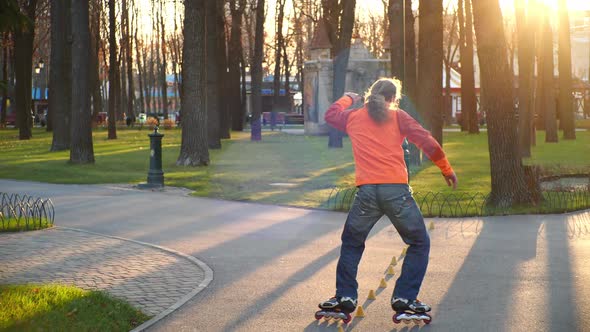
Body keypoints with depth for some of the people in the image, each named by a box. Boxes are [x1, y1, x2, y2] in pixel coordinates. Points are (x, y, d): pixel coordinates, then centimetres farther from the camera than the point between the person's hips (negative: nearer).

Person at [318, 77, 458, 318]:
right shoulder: (397, 117, 9)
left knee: (351, 243, 22)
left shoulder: (353, 117, 16)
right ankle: (404, 298, 3)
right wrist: (446, 170, 11)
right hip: (397, 190, -2)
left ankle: (345, 296, 13)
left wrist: (348, 98, 52)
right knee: (419, 244, 13)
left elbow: (330, 114, 35)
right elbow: (426, 141, 2)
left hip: (366, 192, 2)